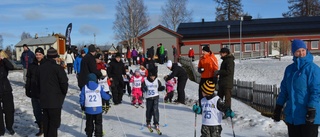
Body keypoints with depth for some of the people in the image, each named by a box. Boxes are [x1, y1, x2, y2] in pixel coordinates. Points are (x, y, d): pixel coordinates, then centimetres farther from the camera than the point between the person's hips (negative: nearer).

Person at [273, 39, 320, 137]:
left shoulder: (312, 68, -8)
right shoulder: (289, 68, 9)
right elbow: (284, 89, 14)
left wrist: (312, 110, -20)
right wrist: (278, 107, 13)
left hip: (307, 116, -6)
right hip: (291, 115, 6)